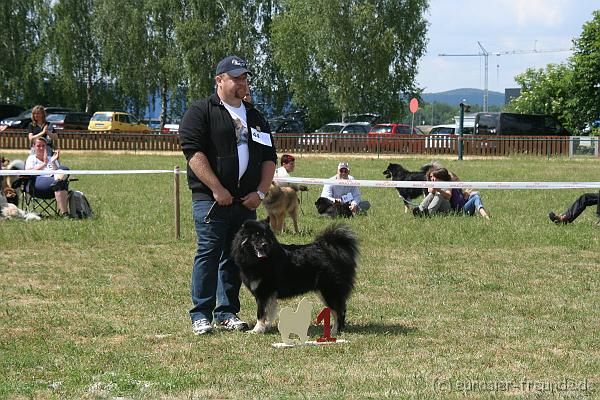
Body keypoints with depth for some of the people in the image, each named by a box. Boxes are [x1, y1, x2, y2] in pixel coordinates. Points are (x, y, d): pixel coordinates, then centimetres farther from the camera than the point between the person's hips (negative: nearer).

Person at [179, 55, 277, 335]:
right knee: (209, 253, -9)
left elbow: (269, 157, 19)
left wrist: (260, 192, 4)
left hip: (246, 201, 6)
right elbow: (194, 152, -11)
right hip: (210, 198, -6)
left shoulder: (255, 117, 20)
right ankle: (201, 315, -6)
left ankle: (227, 312, 13)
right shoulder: (201, 112, 0)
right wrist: (217, 188, -17)